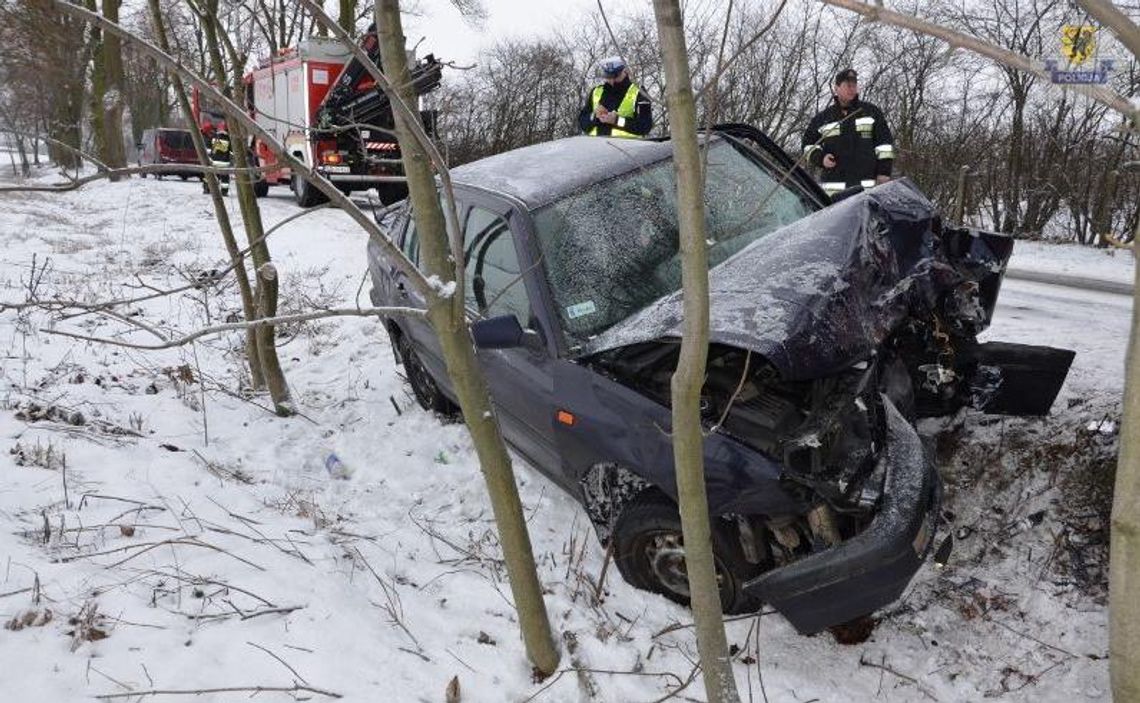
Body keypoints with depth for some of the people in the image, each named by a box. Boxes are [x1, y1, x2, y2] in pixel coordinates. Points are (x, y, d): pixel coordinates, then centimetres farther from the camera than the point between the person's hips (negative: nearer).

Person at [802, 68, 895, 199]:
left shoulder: (872, 111, 12)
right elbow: (808, 144, 19)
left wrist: (884, 172, 0)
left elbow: (884, 142, 9)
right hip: (833, 186, 0)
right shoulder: (822, 118, 13)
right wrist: (820, 158, -2)